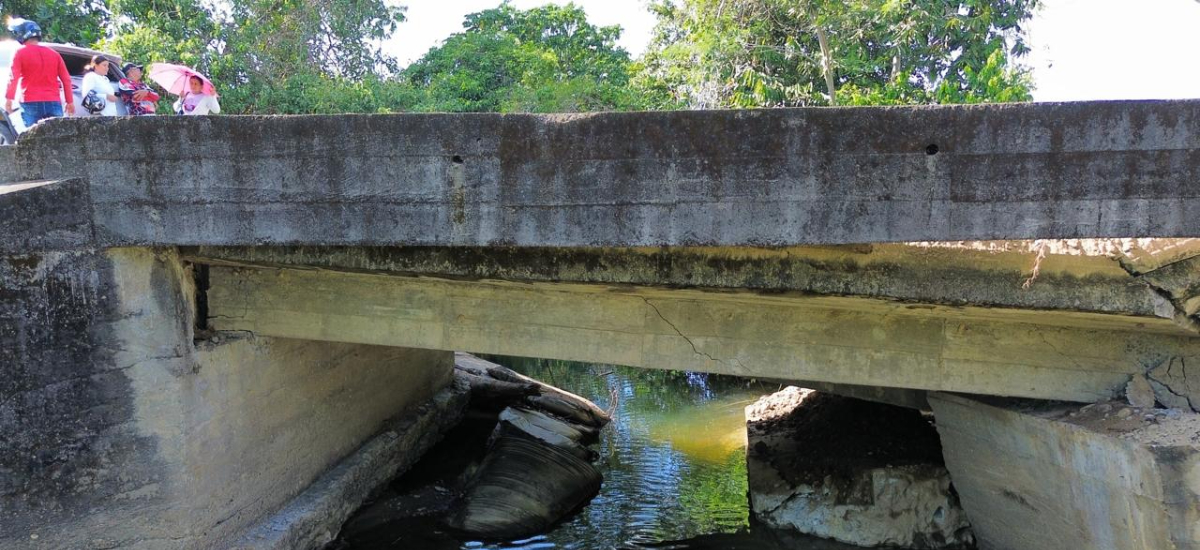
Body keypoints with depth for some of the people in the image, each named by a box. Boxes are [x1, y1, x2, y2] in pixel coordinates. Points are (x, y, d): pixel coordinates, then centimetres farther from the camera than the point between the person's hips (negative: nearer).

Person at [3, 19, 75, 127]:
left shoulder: (21, 53, 1)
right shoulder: (54, 54, 11)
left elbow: (13, 78, -8)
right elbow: (66, 80, 8)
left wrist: (8, 99, -6)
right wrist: (70, 102, 13)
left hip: (31, 103, -3)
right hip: (53, 103, 3)